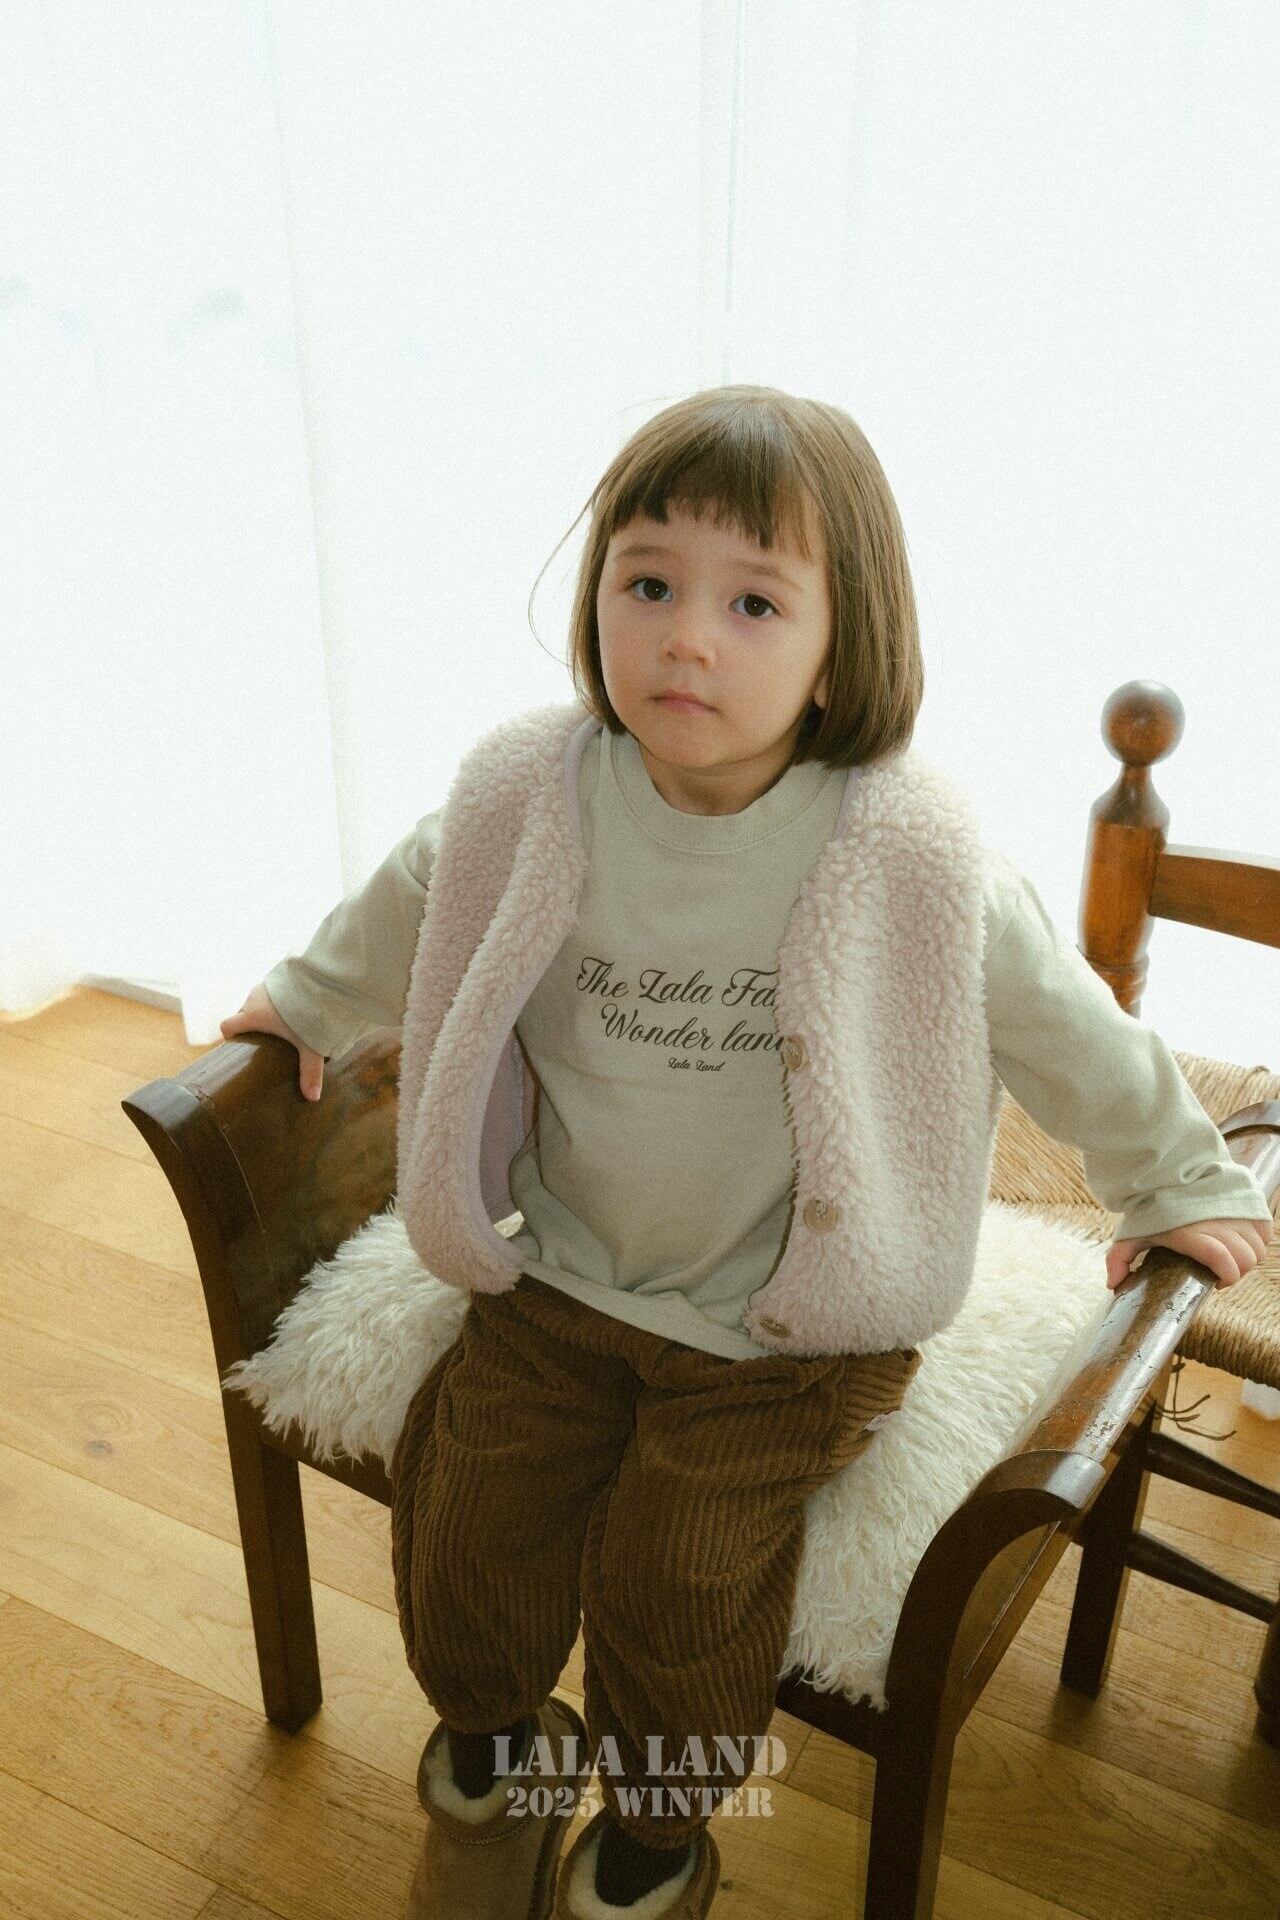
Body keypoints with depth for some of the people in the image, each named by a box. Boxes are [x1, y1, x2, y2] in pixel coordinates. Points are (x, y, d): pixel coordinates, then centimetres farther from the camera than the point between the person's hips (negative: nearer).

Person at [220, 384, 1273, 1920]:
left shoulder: (906, 857, -17)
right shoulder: (528, 800, -10)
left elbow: (1061, 1022, -2)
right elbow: (405, 914, 12)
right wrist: (308, 1000, 27)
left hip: (783, 1328, -2)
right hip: (560, 1278, 3)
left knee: (677, 1574, -10)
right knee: (466, 1525, 0)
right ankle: (492, 1739, 37)